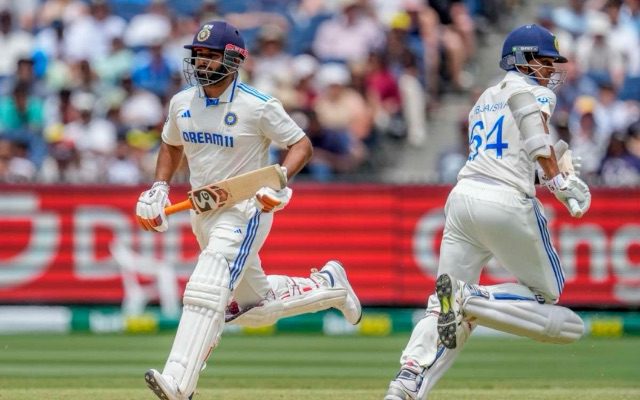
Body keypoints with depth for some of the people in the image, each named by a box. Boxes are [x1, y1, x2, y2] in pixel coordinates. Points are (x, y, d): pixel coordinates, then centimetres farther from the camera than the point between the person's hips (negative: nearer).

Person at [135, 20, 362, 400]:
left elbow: (302, 145, -8)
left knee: (206, 293, -24)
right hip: (204, 216, 7)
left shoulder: (258, 106, -14)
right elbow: (172, 145, 22)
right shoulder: (182, 103, 3)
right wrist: (159, 189, 8)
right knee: (257, 307, 16)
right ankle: (328, 285, 39)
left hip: (245, 211, -7)